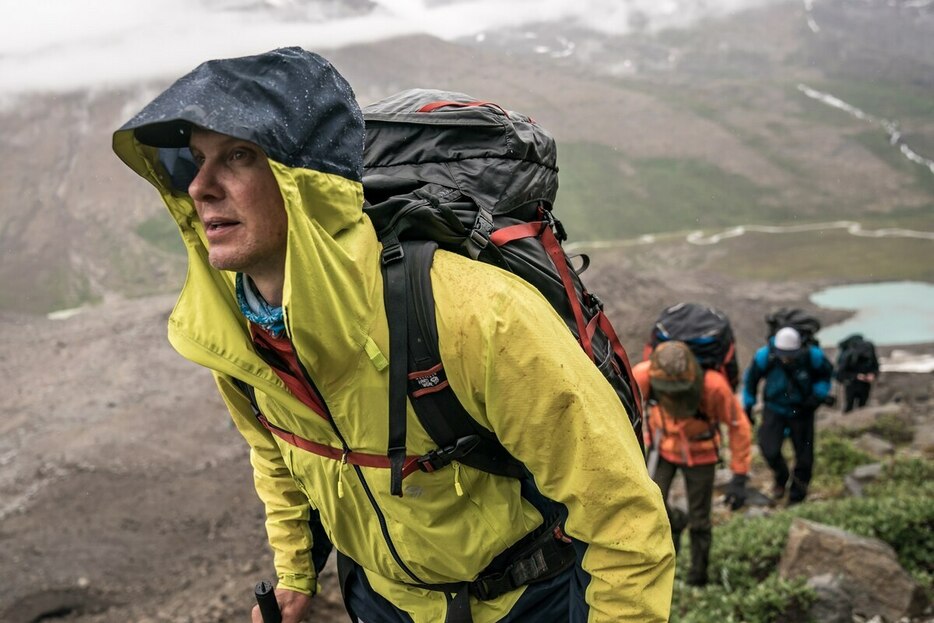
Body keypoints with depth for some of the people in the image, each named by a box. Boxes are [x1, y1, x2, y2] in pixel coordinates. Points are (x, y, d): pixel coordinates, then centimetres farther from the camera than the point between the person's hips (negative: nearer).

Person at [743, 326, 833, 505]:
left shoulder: (812, 356, -23)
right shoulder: (765, 356, -23)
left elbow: (827, 373, 0)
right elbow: (751, 379, -3)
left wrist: (818, 395, -15)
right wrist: (748, 406, 3)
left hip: (801, 410, 1)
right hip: (774, 409, -1)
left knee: (804, 457, 5)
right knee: (769, 450, -17)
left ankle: (796, 497, 27)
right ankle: (780, 478, 17)